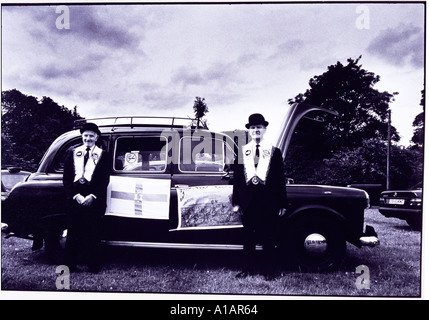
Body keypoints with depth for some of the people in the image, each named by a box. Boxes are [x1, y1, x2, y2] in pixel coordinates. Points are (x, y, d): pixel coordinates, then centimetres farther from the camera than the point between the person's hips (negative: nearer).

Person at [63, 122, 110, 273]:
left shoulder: (103, 155, 6)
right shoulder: (73, 153, 11)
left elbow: (105, 180, 0)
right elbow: (66, 178, 6)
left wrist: (92, 196, -12)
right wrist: (76, 195, -7)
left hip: (95, 200, -2)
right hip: (74, 199, 2)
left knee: (93, 233, 2)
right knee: (73, 232, 6)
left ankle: (94, 265, 11)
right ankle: (70, 264, 17)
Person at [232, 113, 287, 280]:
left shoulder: (274, 151, 2)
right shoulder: (242, 151, 6)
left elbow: (281, 179, 2)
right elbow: (237, 178, 6)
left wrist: (282, 203, -2)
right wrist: (236, 202, 1)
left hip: (268, 201, -1)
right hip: (248, 201, 2)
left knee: (268, 238, 7)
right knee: (248, 237, 11)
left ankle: (269, 271, 20)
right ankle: (248, 268, 24)